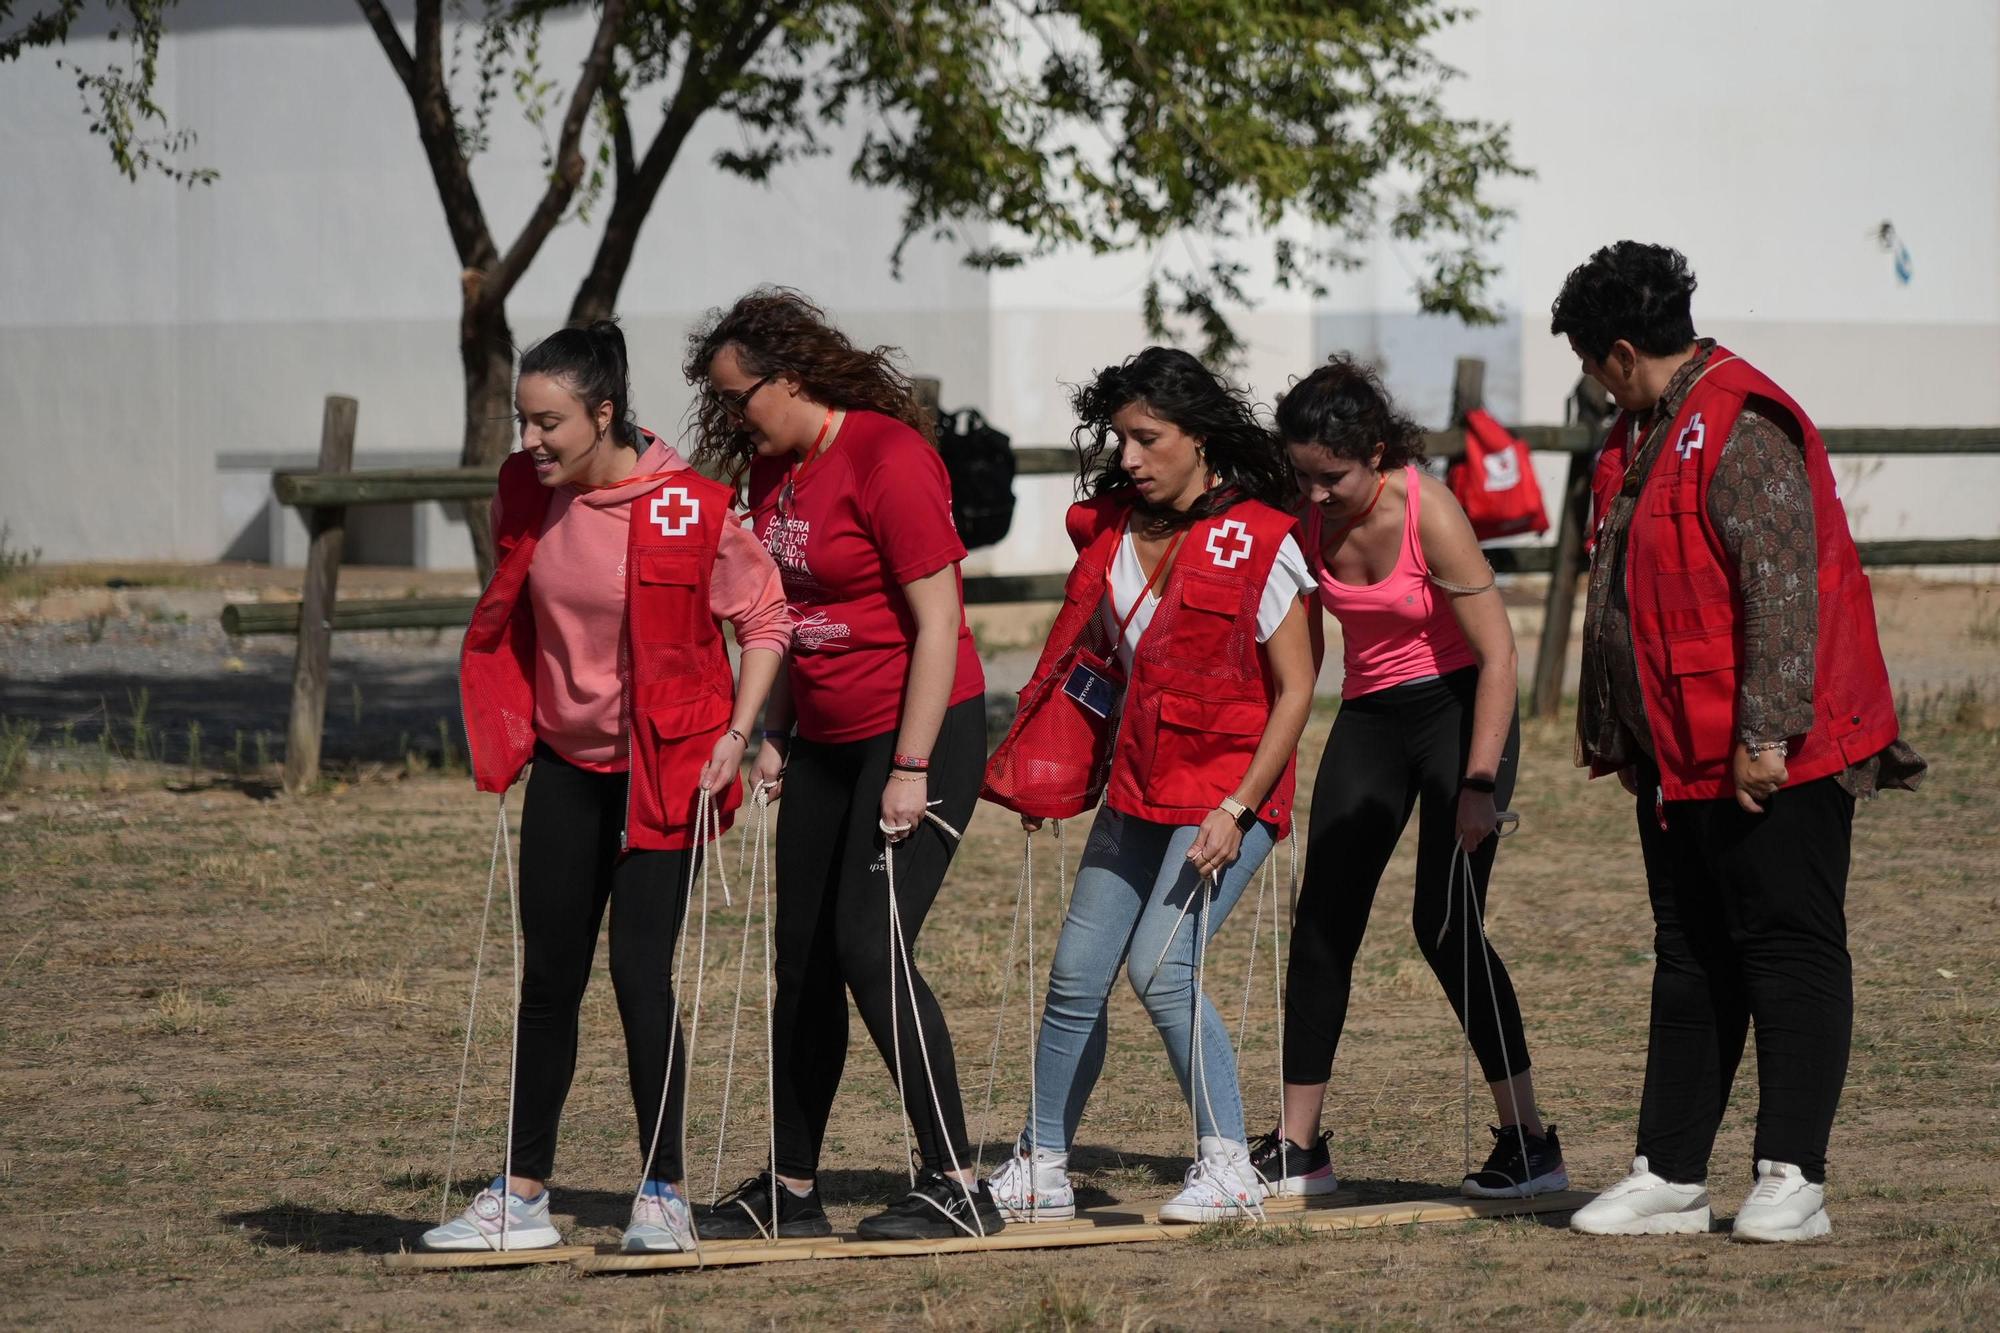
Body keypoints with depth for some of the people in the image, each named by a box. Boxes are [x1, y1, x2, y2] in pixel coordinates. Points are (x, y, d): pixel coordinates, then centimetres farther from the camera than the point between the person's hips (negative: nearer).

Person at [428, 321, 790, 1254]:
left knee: (639, 970, -11)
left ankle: (662, 1194, 0)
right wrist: (505, 734, 10)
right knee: (548, 978, 7)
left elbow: (765, 618, -7)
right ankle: (522, 1196, 14)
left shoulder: (689, 507, -19)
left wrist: (736, 735, -13)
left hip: (664, 769, -5)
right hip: (565, 763, 5)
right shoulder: (525, 494, -3)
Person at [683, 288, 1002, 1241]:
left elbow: (938, 622, -18)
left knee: (870, 945, -17)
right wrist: (772, 735, 9)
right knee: (803, 961, 9)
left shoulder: (889, 458, -16)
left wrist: (911, 767, -20)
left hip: (919, 733, -9)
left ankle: (955, 1186, -13)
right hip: (826, 744, 9)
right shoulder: (772, 467, 9)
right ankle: (790, 1189, 17)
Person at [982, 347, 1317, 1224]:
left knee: (1161, 965, -20)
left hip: (1229, 792, -6)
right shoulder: (1110, 532, 6)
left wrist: (1236, 809, -17)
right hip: (1138, 791, 6)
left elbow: (1295, 691, -11)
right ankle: (1039, 1172, 18)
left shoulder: (1259, 541, -11)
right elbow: (1090, 659, 19)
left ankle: (1227, 1167, -11)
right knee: (1077, 977, 5)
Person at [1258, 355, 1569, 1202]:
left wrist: (1480, 782, -24)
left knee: (1445, 923, -13)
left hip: (1458, 705, -6)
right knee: (1322, 924, 1)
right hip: (1369, 713, 6)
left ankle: (1529, 1142, -6)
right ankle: (1298, 1148, 8)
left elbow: (1497, 655, -19)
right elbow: (1299, 646, 6)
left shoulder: (1430, 513, -22)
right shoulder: (1307, 518, -6)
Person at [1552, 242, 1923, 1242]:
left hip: (1772, 760, -10)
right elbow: (1619, 595, 25)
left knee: (1789, 952, -4)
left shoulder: (1742, 427, -16)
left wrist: (1766, 732, -24)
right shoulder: (1647, 434, 17)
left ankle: (1790, 1179, -3)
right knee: (1689, 963, 11)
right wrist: (1604, 727, 25)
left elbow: (1782, 586, -22)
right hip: (1679, 760, 10)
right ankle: (1670, 1177, 13)